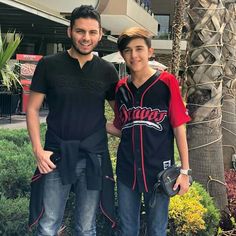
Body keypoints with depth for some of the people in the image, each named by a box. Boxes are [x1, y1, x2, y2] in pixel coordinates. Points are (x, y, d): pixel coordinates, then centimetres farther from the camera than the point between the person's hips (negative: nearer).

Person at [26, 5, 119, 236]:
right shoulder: (49, 65, -1)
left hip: (94, 158, 1)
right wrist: (38, 150, -6)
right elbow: (32, 109, 2)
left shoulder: (107, 70, 4)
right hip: (57, 156, -1)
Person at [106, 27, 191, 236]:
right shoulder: (121, 87, 6)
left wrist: (185, 170, -8)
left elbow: (179, 127, -6)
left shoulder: (166, 82, -7)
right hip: (127, 170, 4)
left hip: (159, 170, -3)